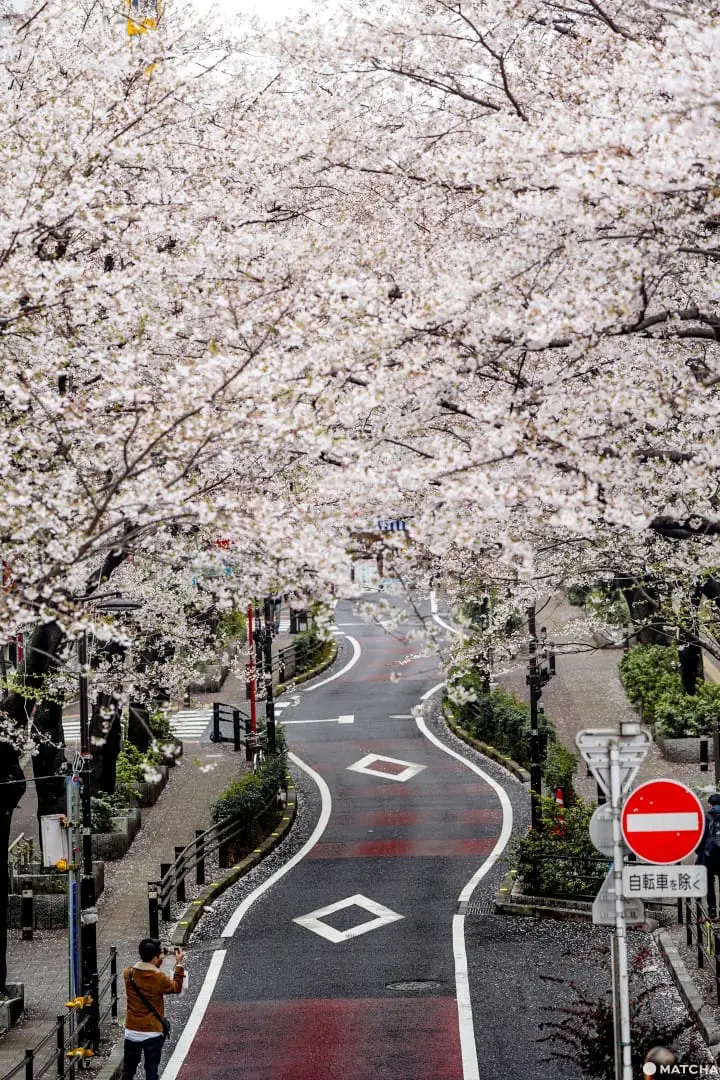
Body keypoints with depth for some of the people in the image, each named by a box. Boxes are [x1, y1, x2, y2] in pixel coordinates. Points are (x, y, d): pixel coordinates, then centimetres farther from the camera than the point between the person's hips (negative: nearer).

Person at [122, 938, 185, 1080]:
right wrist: (179, 964, 5)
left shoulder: (128, 974, -9)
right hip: (153, 1033, -3)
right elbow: (177, 988, 1)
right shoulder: (159, 978, -18)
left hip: (132, 1032, 3)